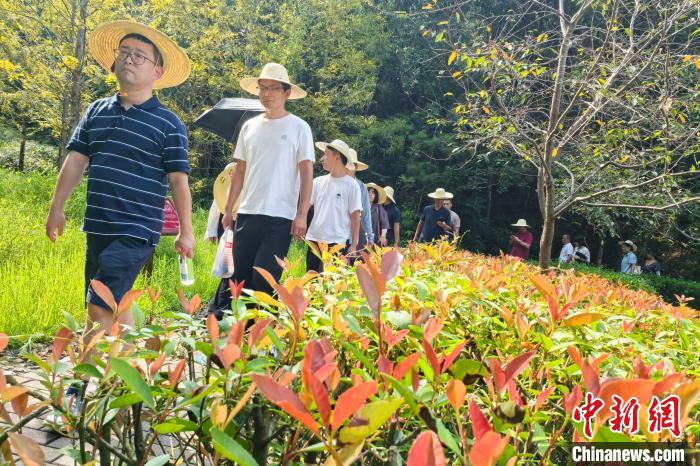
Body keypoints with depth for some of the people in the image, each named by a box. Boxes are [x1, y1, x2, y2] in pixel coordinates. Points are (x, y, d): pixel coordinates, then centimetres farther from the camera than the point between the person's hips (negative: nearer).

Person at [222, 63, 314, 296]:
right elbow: (240, 171, 15)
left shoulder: (299, 127, 0)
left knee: (264, 279, -6)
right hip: (247, 213, 4)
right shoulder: (249, 126, 12)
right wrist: (228, 209, 11)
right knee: (240, 276, 7)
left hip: (280, 216, -4)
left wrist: (302, 214, -12)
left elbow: (306, 172, -4)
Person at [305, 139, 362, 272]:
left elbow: (355, 216, -2)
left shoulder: (351, 185, -3)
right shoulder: (318, 182, 9)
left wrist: (353, 245, -6)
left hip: (337, 243, -4)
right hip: (314, 240, 5)